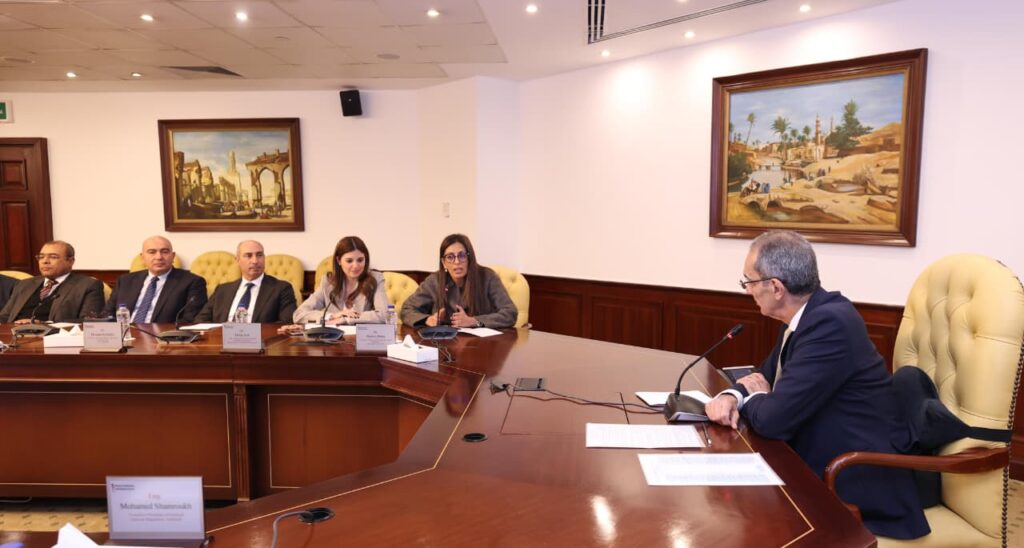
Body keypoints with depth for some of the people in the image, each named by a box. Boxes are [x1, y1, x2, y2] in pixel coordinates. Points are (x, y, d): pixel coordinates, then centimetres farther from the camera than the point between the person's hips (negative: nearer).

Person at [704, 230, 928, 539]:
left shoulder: (830, 322, -26)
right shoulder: (812, 312, 2)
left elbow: (773, 419, -28)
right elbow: (766, 376, 13)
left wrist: (753, 397, -6)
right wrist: (733, 395, -7)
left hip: (861, 488, -8)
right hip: (824, 469, 8)